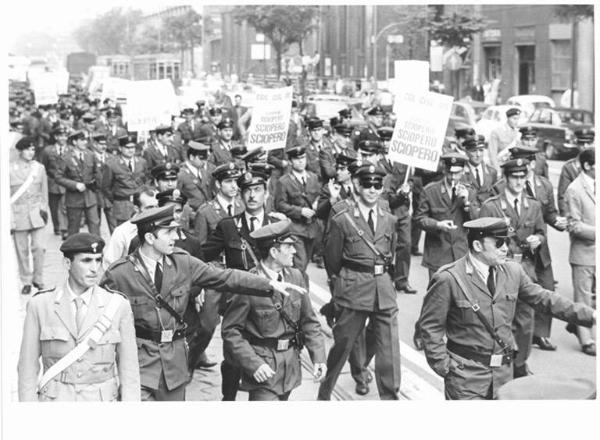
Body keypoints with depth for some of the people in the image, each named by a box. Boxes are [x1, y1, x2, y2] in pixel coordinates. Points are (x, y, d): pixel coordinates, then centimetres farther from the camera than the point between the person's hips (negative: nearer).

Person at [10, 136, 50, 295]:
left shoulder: (39, 168, 6)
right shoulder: (10, 169, -1)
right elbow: (7, 196, 2)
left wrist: (44, 209, 6)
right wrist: (9, 220, -2)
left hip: (36, 213, 1)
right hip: (18, 214, -1)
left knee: (38, 247, -5)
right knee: (22, 250, 3)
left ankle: (38, 279, 10)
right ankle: (26, 282, 14)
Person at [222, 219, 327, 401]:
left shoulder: (296, 276, 2)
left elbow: (309, 321, 8)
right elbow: (230, 331, -11)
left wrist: (318, 357, -2)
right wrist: (253, 364, -20)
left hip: (290, 369, 6)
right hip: (263, 369, -6)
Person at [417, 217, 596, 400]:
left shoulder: (512, 271, 2)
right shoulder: (448, 279, -15)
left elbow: (542, 298, 8)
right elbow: (430, 325, -9)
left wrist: (590, 315, 2)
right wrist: (443, 366, -11)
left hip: (504, 371, 5)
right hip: (466, 375, -5)